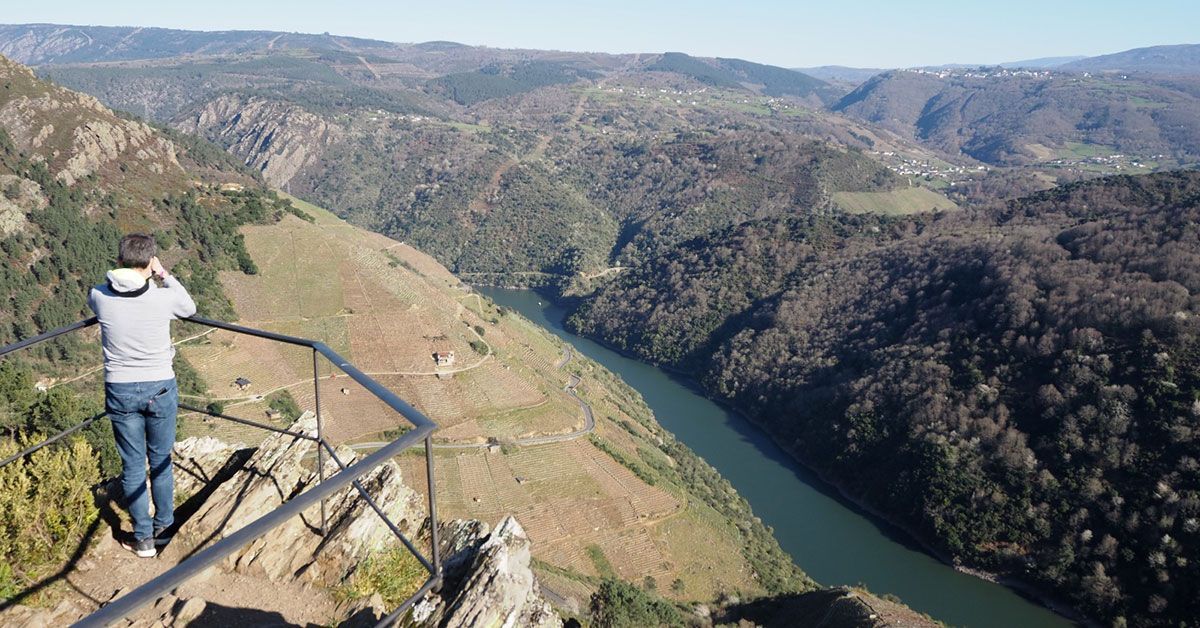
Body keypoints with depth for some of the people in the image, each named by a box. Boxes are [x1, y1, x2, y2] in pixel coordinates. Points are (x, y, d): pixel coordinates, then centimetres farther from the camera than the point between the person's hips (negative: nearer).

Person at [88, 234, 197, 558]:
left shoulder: (99, 296, -10)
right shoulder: (164, 298, -15)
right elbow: (190, 308, 10)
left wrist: (123, 274, 17)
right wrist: (164, 275, 10)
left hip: (120, 391, 1)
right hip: (160, 390, -1)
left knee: (132, 466, 13)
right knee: (161, 462, 17)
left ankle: (143, 539, 22)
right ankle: (164, 529, 31)